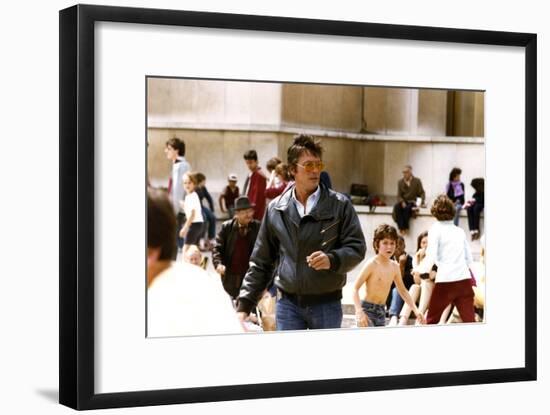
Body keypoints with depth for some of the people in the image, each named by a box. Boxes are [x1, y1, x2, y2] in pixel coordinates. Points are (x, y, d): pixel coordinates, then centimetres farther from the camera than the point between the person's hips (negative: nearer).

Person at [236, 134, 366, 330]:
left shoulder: (339, 205, 0)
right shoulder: (276, 209, 6)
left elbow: (357, 248, -1)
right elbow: (261, 262, 11)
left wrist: (332, 260, -21)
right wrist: (244, 305, 7)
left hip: (327, 304, -1)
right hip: (288, 303, 1)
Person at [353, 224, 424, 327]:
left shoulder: (395, 266, 6)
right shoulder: (372, 264, -13)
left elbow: (403, 291, 17)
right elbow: (355, 288, -15)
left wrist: (415, 310, 9)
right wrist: (359, 311, -28)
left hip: (381, 311, 7)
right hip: (367, 309, -7)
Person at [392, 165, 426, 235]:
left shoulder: (417, 181, 2)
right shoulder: (400, 182, 10)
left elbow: (422, 193, 0)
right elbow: (399, 195, 7)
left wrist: (422, 202, -18)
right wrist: (402, 202, -14)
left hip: (413, 202, -3)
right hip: (404, 202, 3)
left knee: (407, 208, -37)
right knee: (396, 207, -31)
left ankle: (405, 227, -28)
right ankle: (401, 227, -33)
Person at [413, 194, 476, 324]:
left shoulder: (436, 229, 2)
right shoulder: (460, 231, 15)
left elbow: (431, 257, -6)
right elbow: (469, 260, 18)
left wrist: (419, 269, 11)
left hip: (445, 281, -4)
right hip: (465, 279, 4)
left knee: (431, 320, 10)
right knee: (469, 320, 4)